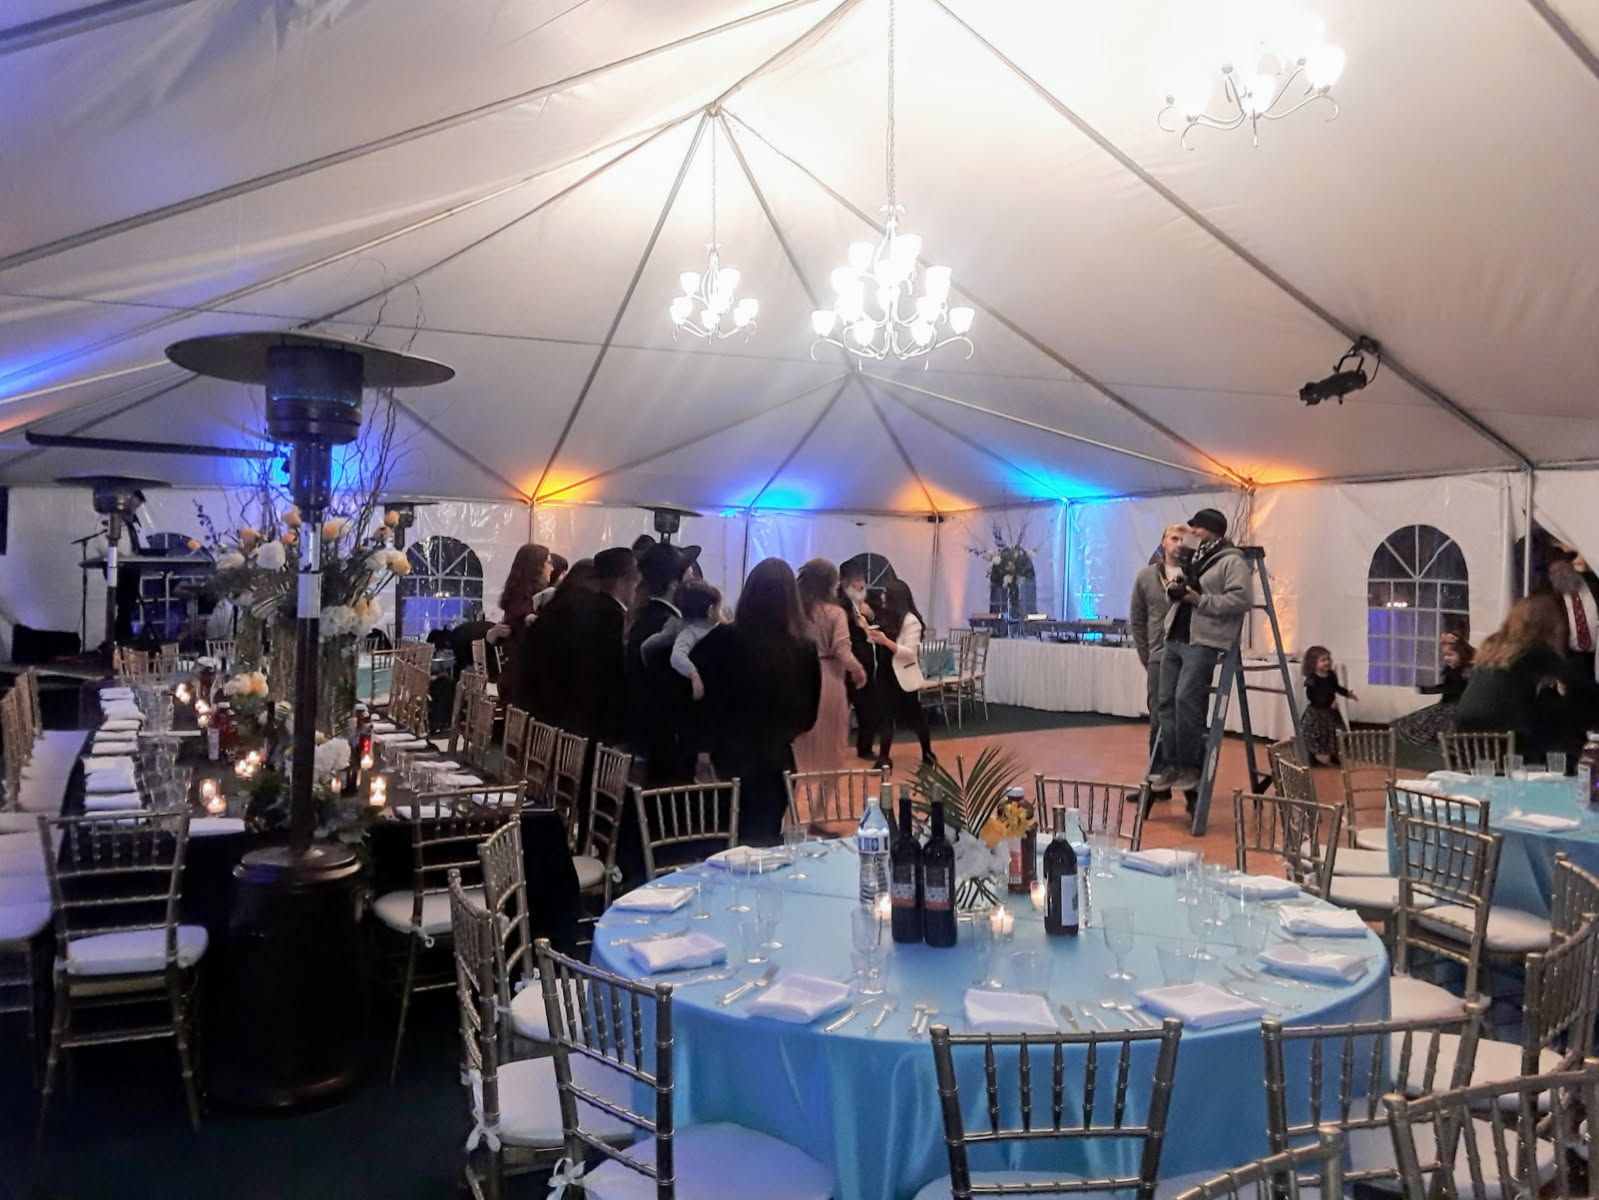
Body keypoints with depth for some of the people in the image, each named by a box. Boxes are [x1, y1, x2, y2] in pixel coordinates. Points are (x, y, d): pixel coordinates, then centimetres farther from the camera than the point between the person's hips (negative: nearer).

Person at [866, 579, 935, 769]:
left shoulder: (911, 621, -14)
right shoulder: (887, 617, 9)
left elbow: (911, 652, -19)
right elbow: (878, 642, 17)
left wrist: (886, 641, -28)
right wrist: (870, 632, 1)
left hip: (904, 677, -7)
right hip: (886, 675, 7)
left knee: (915, 716, 7)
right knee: (884, 716, 4)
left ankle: (928, 754, 22)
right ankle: (884, 758, 7)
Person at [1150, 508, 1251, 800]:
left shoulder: (1231, 561, -5)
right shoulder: (1194, 558, 22)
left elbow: (1242, 598, -17)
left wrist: (1200, 600, -18)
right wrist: (1177, 591, 9)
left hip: (1203, 642, -8)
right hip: (1173, 638, 9)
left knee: (1186, 699, -15)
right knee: (1167, 700, 3)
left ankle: (1191, 766, -5)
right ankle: (1170, 763, 8)